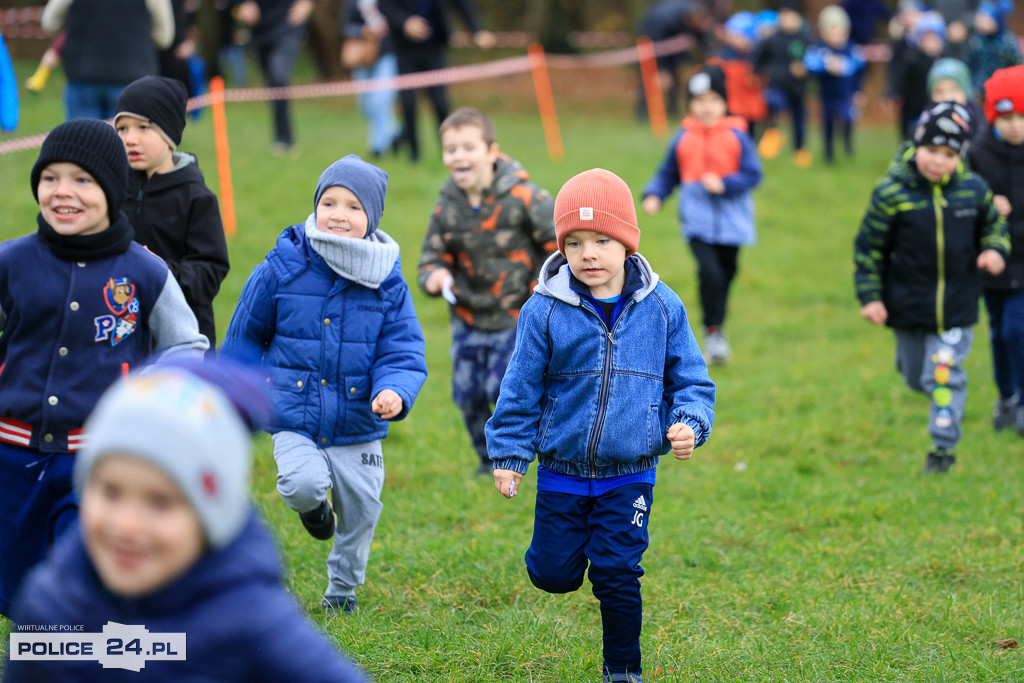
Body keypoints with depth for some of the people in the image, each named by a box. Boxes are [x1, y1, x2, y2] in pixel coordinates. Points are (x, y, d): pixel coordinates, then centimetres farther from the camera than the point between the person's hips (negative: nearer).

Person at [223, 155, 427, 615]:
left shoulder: (388, 283, -5)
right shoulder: (282, 269, -7)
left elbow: (404, 354, -4)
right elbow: (246, 335, 7)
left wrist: (394, 391, -26)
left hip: (359, 426, 2)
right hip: (295, 418, -2)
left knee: (359, 511, 11)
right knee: (304, 483, -28)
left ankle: (342, 588, 40)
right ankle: (314, 505, 12)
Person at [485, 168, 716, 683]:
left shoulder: (661, 308, -4)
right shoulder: (545, 311, -8)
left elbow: (690, 379, 5)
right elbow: (521, 387, 0)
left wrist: (689, 424, -13)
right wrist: (509, 454, 1)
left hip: (630, 475, 0)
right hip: (562, 473, 0)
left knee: (618, 575, -1)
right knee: (554, 575, 7)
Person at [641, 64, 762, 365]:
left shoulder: (737, 137, -3)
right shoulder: (683, 138, 2)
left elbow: (752, 174, -6)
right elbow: (667, 173, 10)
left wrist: (724, 184, -21)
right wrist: (654, 195, -7)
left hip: (731, 221, 1)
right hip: (697, 221, -1)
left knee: (725, 275, 13)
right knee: (710, 272, -19)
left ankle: (718, 329, 35)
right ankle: (713, 332, -7)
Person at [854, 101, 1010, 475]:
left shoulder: (974, 190, -7)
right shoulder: (892, 193, -14)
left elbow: (993, 225, 12)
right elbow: (868, 247, -6)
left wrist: (994, 249, -10)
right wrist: (870, 297, -8)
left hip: (957, 306, 0)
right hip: (909, 304, 0)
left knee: (944, 376, -4)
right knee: (915, 377, 17)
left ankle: (944, 446, 10)